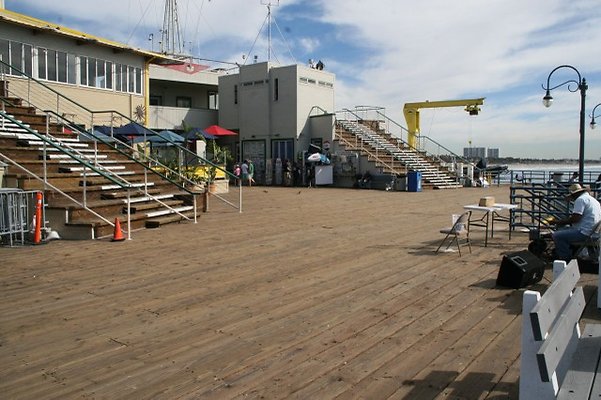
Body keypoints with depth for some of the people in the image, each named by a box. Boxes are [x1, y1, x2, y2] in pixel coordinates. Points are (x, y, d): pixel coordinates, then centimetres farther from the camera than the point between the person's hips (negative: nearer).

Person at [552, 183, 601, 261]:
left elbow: (575, 218, -20)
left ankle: (567, 260, -9)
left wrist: (561, 222, -7)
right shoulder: (592, 199, 20)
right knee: (560, 231, 21)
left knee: (557, 235, -15)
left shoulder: (580, 199, -12)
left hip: (584, 233, -11)